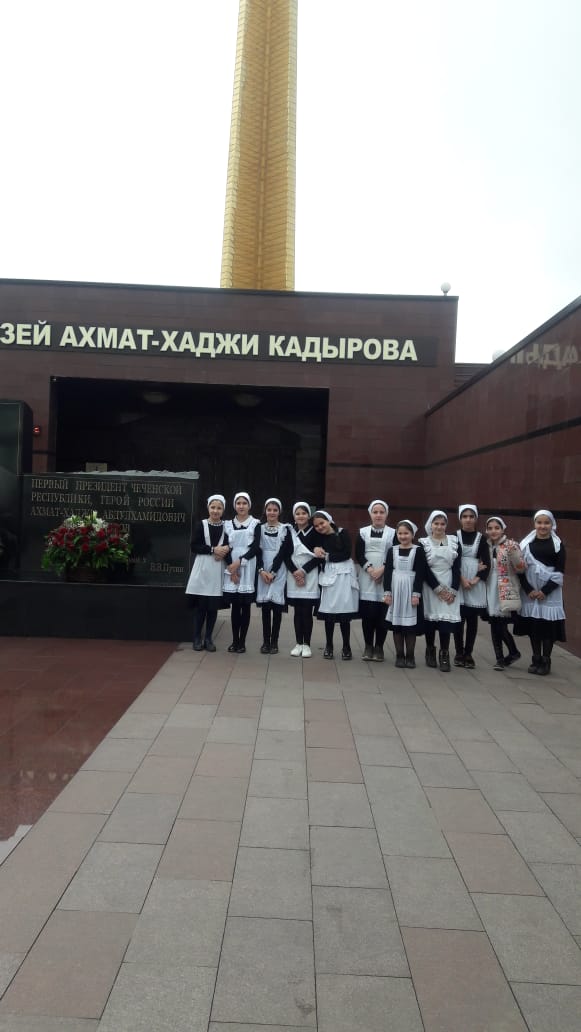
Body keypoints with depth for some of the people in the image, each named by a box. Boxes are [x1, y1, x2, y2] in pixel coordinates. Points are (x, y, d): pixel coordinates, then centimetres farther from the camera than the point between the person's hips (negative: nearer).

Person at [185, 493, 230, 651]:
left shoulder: (226, 526, 5)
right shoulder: (201, 524, 1)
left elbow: (231, 546, 10)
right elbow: (194, 546, -5)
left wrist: (225, 551, -11)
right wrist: (213, 549, -14)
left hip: (218, 570, 2)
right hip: (202, 568, -2)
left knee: (213, 605, 4)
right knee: (200, 605, 0)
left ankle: (208, 638, 15)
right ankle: (197, 638, 11)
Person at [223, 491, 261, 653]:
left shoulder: (255, 523, 3)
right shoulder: (228, 523, 10)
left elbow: (255, 548, -5)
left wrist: (239, 562, -15)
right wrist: (231, 567, -8)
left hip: (248, 567, -2)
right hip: (231, 568, 2)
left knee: (245, 606, 0)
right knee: (235, 606, 3)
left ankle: (242, 641, 6)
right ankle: (235, 640, 10)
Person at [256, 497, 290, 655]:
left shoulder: (285, 529, 3)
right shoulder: (260, 528, 8)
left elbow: (283, 552, -4)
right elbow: (258, 551, 2)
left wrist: (273, 572, -11)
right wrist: (261, 570, -11)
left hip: (278, 571, -1)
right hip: (262, 571, 2)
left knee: (277, 606, -2)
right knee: (265, 606, 2)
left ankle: (274, 642, 5)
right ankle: (266, 641, 8)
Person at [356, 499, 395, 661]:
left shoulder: (392, 533, 8)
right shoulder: (363, 532, 11)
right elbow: (358, 554, 2)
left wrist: (382, 569, -15)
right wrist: (369, 568, -14)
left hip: (386, 578, -1)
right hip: (367, 577, 1)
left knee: (382, 614, -2)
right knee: (367, 613, -1)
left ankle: (379, 647, 9)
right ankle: (368, 646, 10)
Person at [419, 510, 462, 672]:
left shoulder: (454, 542, 8)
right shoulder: (423, 543, 1)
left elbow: (456, 567, 3)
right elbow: (425, 569, -5)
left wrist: (453, 590, -7)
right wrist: (438, 588, -12)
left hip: (449, 587, 1)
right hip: (430, 587, -1)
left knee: (447, 619, -6)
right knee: (430, 618, 0)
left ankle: (444, 655, 1)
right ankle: (430, 652, 16)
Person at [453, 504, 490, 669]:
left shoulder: (481, 538, 7)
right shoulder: (454, 536, 3)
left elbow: (487, 563, 3)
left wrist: (476, 579, -11)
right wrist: (462, 579, -14)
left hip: (476, 582, 1)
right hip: (458, 581, -1)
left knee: (472, 619, 3)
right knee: (459, 618, -2)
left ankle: (468, 654, 10)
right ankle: (459, 653, 8)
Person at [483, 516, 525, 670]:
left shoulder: (511, 545, -6)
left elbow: (520, 569, -9)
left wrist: (513, 554, -24)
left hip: (506, 592, -5)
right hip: (490, 591, 5)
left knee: (501, 626, -5)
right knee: (495, 625, 5)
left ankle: (513, 652, 18)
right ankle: (500, 659, 15)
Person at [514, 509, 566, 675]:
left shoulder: (558, 544, 1)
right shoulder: (527, 543, 5)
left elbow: (559, 572, -4)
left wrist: (545, 591, -13)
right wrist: (528, 590, -10)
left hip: (550, 592, -2)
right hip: (530, 591, 2)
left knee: (548, 625, -1)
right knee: (532, 625, 5)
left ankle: (546, 662, 10)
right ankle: (536, 660, 17)